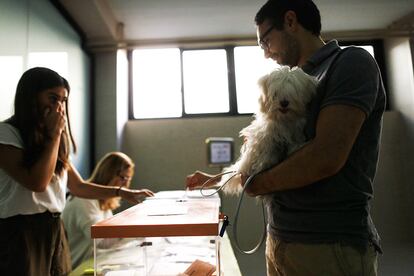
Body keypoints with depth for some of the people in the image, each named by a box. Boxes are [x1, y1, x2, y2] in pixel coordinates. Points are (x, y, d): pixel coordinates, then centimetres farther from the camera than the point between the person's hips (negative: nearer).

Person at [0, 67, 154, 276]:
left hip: (54, 229, 7)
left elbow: (77, 186, 13)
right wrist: (54, 134, -12)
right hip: (19, 232, -6)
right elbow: (38, 183, -20)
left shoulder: (54, 139, 13)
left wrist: (121, 192, 3)